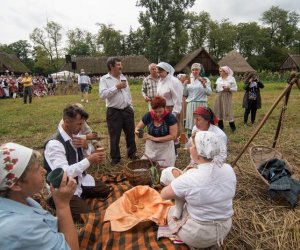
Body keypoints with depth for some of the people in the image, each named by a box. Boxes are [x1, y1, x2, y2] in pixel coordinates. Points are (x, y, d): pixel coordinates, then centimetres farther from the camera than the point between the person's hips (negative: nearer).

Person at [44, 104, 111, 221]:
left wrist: (86, 147, -15)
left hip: (81, 180, 8)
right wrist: (89, 160, -34)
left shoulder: (75, 135, -2)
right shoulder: (54, 144, -27)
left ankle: (82, 195, 18)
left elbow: (85, 158, 7)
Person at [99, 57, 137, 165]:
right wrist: (116, 87, -20)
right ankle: (115, 158, 22)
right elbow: (103, 94, -21)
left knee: (130, 134, 14)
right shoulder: (104, 79, -7)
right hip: (114, 112, -5)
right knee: (114, 137, 6)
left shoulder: (123, 77, 11)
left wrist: (131, 107, 15)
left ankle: (132, 154, 33)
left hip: (127, 110, 5)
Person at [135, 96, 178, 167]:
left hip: (165, 147, -2)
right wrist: (137, 131, -25)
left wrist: (156, 138, -24)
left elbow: (173, 136, -19)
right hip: (151, 146, 3)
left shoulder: (170, 117, -19)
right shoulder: (148, 115, -11)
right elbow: (138, 127, 1)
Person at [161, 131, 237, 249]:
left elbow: (164, 194, -14)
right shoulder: (228, 169, -13)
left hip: (197, 234, -5)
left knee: (171, 210, 22)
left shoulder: (189, 179, -29)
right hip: (224, 229, 5)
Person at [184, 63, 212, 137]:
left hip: (201, 105, -3)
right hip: (190, 105, 3)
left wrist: (203, 84, -22)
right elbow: (185, 94, 11)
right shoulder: (189, 80, 12)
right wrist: (184, 84, -1)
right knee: (190, 125, 6)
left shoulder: (205, 79, 3)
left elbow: (209, 92, -8)